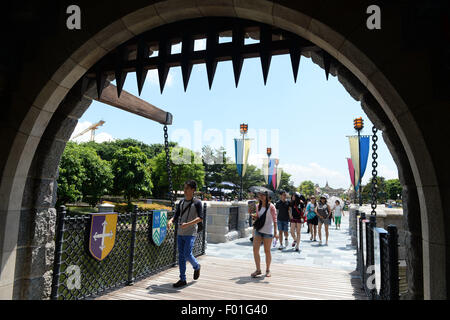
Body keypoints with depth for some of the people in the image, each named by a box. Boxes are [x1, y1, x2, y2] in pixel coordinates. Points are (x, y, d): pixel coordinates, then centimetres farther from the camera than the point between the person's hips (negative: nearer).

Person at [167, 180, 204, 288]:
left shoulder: (197, 202, -6)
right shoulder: (181, 202, 11)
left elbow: (200, 218, -14)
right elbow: (176, 216, 14)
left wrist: (188, 224, -25)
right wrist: (170, 221, -8)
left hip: (190, 234, -5)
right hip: (180, 233, 6)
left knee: (187, 255, -8)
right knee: (181, 256, 7)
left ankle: (196, 267, 23)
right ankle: (182, 279, 17)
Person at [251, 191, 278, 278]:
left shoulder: (271, 207, -9)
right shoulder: (258, 206, 7)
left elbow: (274, 220, -10)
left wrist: (275, 232, -14)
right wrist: (253, 216, -3)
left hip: (268, 231, -5)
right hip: (258, 230, 5)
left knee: (267, 251, 6)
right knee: (255, 249, -2)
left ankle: (268, 270, 24)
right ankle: (258, 269, 11)